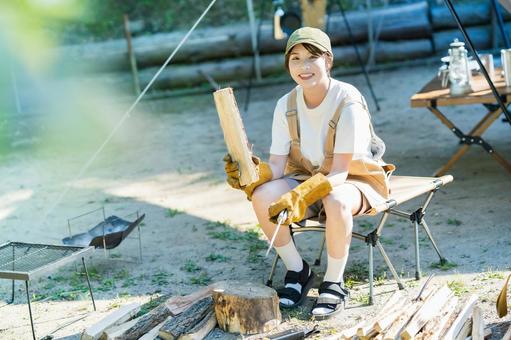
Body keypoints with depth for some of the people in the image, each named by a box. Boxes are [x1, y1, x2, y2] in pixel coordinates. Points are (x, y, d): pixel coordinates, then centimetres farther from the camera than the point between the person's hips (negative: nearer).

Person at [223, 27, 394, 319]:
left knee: (336, 201, -40)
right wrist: (256, 172, -33)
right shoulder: (286, 105, -6)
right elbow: (277, 166, -9)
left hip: (355, 179, -5)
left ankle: (334, 283, -16)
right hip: (307, 177, 5)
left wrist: (300, 196, -42)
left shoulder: (348, 102, -23)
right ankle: (297, 271, -3)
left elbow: (339, 172, -26)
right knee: (263, 195, -25)